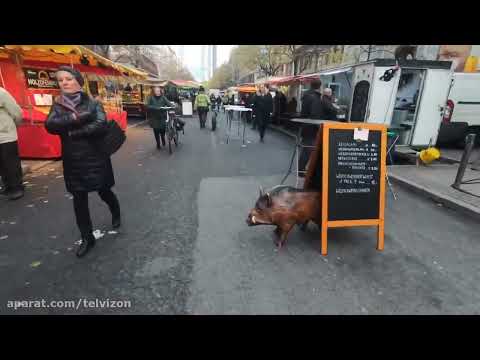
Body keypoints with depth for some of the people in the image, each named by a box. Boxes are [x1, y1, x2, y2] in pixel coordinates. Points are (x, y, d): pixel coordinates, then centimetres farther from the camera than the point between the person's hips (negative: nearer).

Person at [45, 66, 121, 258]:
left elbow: (101, 125, -20)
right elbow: (50, 126, -12)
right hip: (73, 161, 3)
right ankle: (87, 238, 21)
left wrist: (72, 132, -15)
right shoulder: (58, 105, 6)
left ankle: (116, 213, 44)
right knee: (79, 200, 6)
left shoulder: (92, 103, -3)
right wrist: (75, 117, -22)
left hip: (96, 158, -3)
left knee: (104, 192, 10)